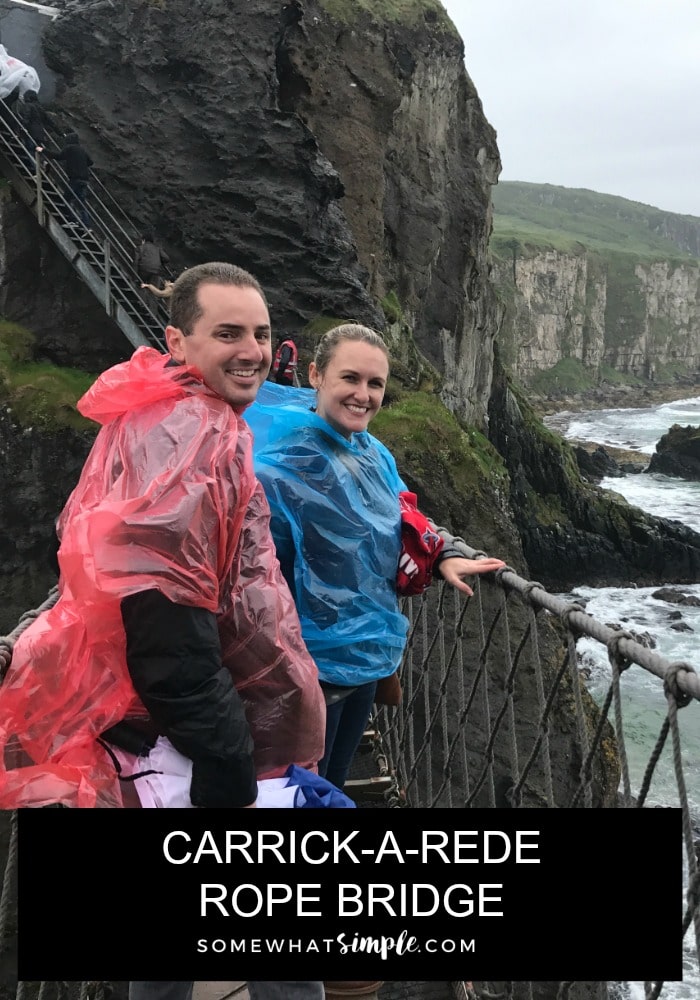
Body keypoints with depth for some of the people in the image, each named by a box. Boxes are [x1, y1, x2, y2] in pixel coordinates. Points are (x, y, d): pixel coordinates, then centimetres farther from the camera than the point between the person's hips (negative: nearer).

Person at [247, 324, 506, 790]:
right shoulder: (285, 460, -20)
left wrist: (445, 556, 0)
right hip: (312, 664, -7)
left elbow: (406, 523, 17)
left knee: (333, 785, 25)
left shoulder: (376, 455, 3)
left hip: (369, 658, 7)